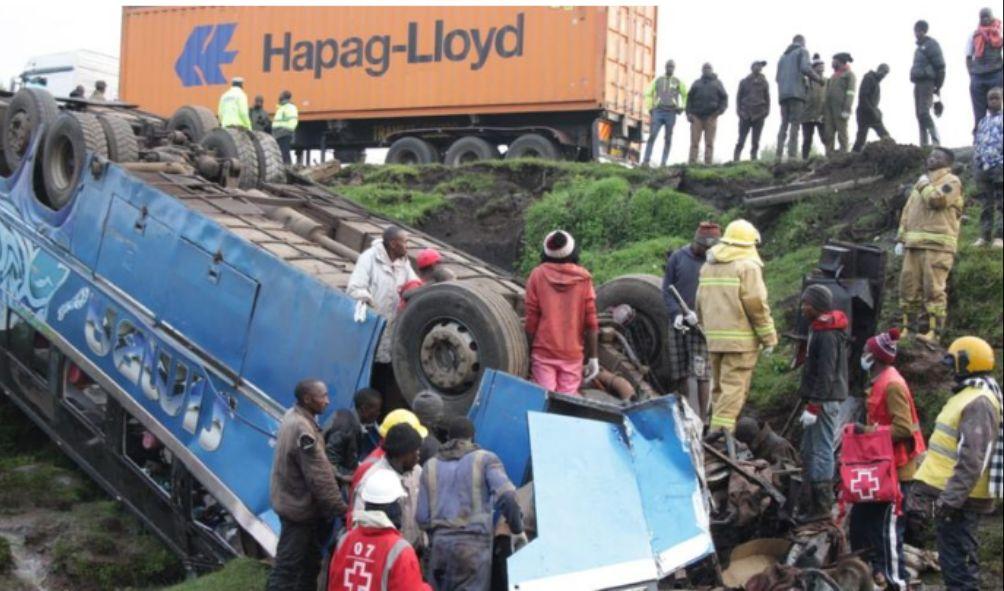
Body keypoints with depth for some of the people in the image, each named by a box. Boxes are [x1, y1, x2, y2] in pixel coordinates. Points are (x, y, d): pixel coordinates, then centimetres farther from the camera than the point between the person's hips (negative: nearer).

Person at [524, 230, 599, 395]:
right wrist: (593, 357, 3)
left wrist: (527, 353, 4)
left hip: (543, 352, -1)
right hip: (573, 354, 1)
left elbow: (531, 319, -3)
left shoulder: (538, 275, -3)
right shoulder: (583, 278, 0)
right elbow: (591, 321, -2)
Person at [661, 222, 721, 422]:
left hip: (701, 325, -2)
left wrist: (699, 314, -17)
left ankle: (702, 417, -2)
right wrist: (676, 314, -10)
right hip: (678, 323, 3)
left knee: (702, 373, -6)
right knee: (679, 373, 7)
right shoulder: (678, 258, 4)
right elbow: (666, 289, 5)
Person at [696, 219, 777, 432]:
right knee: (734, 388, -8)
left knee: (719, 387, 15)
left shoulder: (708, 267, 15)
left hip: (714, 337, 7)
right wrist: (769, 337, -6)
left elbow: (701, 303, 19)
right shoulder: (748, 266, -8)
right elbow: (756, 304, -12)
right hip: (741, 339, -7)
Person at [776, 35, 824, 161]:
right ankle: (791, 155, -22)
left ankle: (779, 156, -8)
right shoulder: (802, 52, 5)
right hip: (796, 93, -6)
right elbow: (805, 68, -12)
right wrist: (818, 78, 2)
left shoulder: (783, 56, 25)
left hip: (783, 94, 6)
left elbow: (777, 78, 20)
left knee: (784, 124, 4)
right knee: (795, 124, -11)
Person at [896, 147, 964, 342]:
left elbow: (937, 200, -18)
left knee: (934, 289, -10)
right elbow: (907, 212, 23)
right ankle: (908, 328, 13)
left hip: (937, 245, -7)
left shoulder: (952, 182, 1)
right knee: (908, 287, 6)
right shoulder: (921, 182, 24)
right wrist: (901, 237, 15)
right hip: (914, 245, 7)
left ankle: (934, 332, -9)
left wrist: (925, 185, -1)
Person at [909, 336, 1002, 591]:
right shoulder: (967, 396, 17)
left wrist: (951, 499, -28)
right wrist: (923, 484, 25)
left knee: (957, 562, -9)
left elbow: (972, 460, -25)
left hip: (958, 500, -11)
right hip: (950, 494, 11)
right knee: (954, 560, 17)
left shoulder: (978, 403, -17)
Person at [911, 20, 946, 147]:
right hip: (918, 83, 9)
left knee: (924, 113, -18)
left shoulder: (931, 45, -6)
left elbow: (940, 66, -11)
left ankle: (936, 142, -18)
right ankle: (924, 144, 8)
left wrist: (938, 86, -12)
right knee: (920, 114, 6)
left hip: (927, 83, -9)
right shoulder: (919, 47, 20)